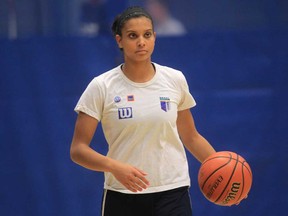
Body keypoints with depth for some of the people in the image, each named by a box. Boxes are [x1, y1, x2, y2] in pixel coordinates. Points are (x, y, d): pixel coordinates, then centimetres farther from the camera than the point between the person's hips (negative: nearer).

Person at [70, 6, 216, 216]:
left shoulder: (175, 80, 2)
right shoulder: (101, 87, -5)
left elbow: (191, 137, 14)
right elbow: (78, 149, -7)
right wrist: (114, 166, -26)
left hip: (172, 193, 0)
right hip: (122, 196, 0)